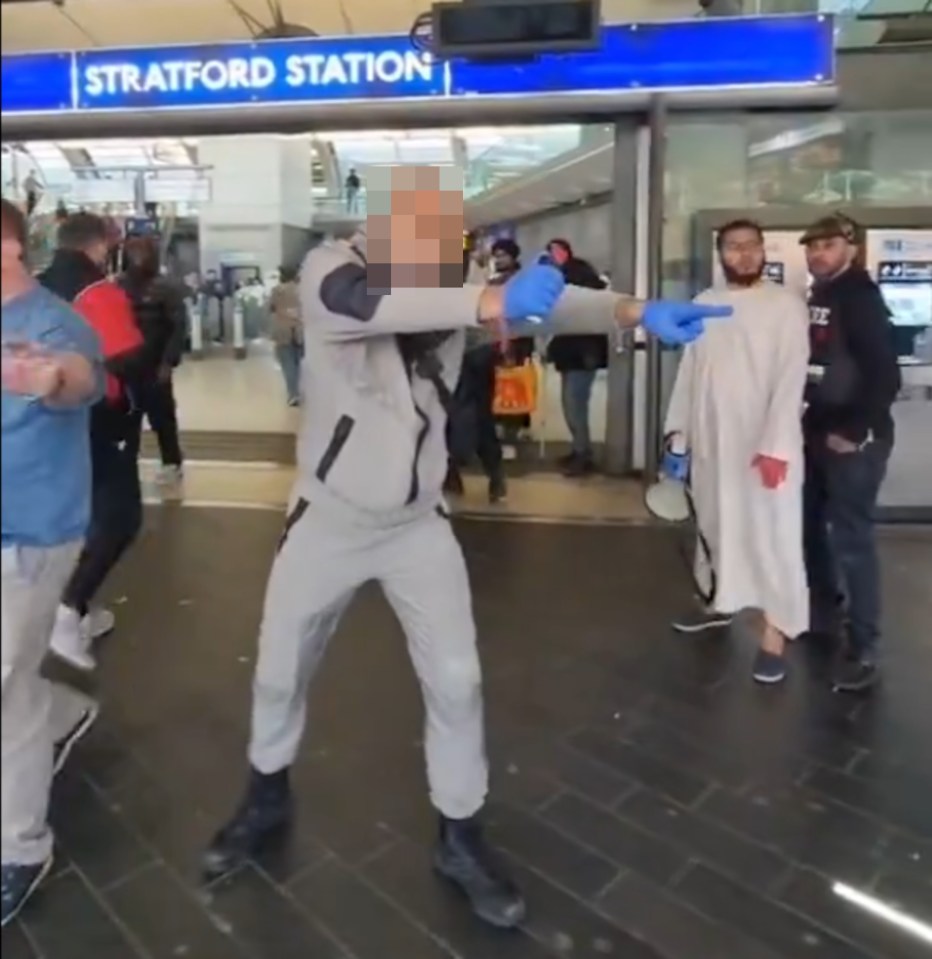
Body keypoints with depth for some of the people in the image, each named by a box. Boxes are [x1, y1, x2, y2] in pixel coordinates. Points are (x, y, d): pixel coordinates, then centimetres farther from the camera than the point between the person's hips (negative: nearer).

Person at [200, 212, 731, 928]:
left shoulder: (454, 287, -5)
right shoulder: (330, 270, -18)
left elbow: (549, 299, -17)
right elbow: (368, 305, -41)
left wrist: (637, 311, -34)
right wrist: (494, 304, -50)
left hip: (418, 523, 2)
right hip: (330, 517, -2)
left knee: (456, 680, 1)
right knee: (280, 672, 14)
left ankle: (460, 839, 23)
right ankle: (267, 800, 43)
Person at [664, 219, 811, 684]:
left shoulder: (786, 305, -6)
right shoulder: (704, 303, 8)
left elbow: (791, 379, -13)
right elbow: (688, 371, 10)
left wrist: (776, 444, -21)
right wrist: (678, 432, 7)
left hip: (765, 442, -5)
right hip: (710, 440, 5)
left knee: (771, 534, -2)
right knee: (714, 524, 16)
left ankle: (774, 632, 4)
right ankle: (719, 602, 34)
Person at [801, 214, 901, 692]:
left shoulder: (861, 298, -11)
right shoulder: (814, 298, 13)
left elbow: (886, 376, -18)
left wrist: (854, 431, -17)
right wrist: (804, 422, 8)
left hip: (854, 439, -8)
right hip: (815, 434, 8)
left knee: (852, 539, -6)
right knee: (811, 526, 16)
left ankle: (863, 649, 3)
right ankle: (824, 610, 35)